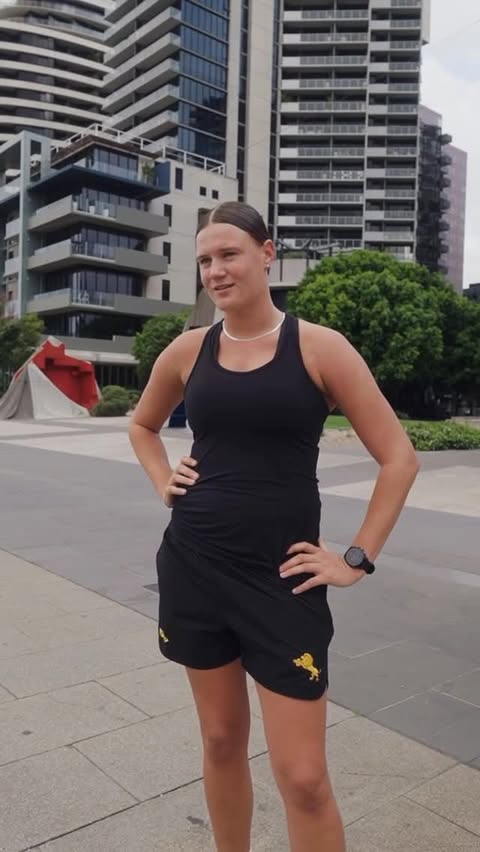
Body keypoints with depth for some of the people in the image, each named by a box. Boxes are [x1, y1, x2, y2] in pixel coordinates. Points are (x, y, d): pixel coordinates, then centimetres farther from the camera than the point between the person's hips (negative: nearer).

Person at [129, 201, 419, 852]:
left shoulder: (318, 347, -7)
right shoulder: (189, 350, 3)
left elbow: (399, 457, -4)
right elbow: (143, 424, 23)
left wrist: (357, 560, -7)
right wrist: (163, 482, 6)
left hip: (280, 577, -3)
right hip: (193, 565, 4)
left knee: (303, 777, 2)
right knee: (221, 742, 18)